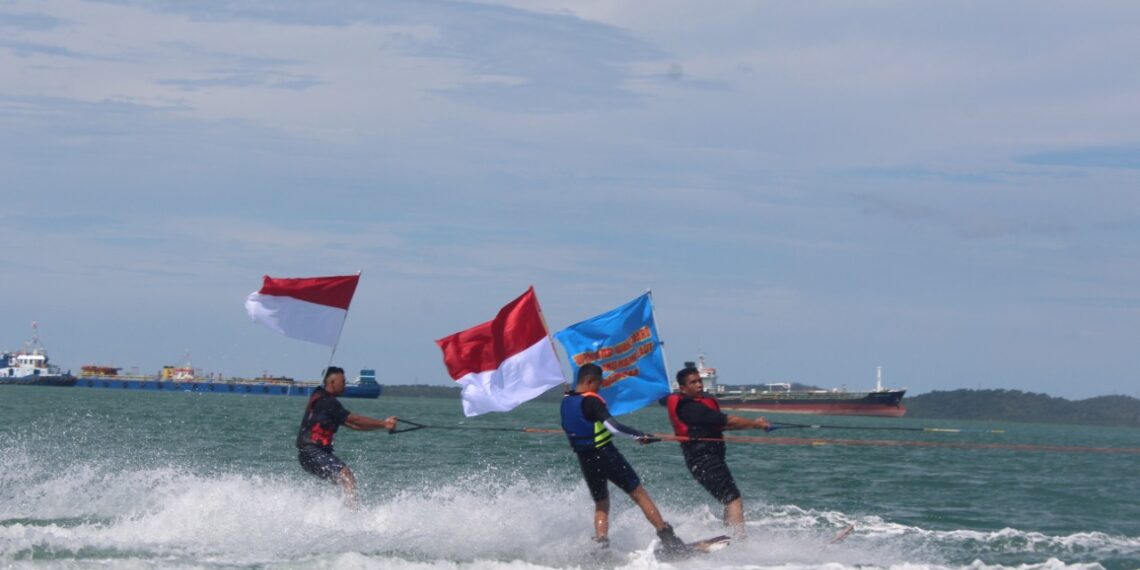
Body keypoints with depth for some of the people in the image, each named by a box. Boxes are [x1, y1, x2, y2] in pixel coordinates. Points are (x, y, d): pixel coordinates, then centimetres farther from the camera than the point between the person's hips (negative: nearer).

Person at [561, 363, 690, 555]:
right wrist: (640, 436, -21)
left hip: (585, 460, 7)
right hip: (606, 455, -7)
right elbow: (613, 426, -28)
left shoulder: (566, 402, 5)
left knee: (601, 504, 20)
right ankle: (668, 538, 0)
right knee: (639, 495, 2)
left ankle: (601, 544, 3)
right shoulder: (591, 401, -18)